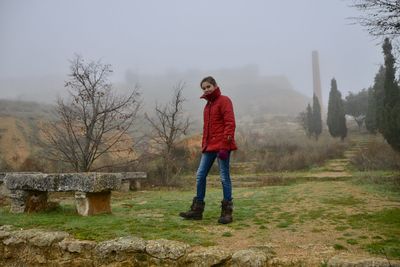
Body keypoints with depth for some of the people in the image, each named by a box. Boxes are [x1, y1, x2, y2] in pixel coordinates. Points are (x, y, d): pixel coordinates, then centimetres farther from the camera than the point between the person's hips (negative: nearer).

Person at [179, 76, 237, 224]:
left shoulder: (224, 101, -4)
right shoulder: (208, 105, 20)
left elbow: (230, 123, -14)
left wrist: (224, 145, -20)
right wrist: (203, 146, 16)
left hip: (221, 145, -8)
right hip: (209, 147, 8)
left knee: (224, 177, -2)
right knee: (200, 176, 7)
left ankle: (227, 212, 9)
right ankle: (197, 210, 16)